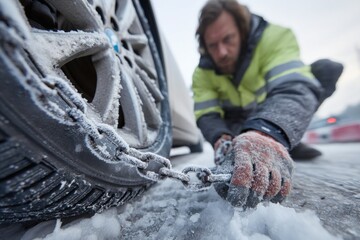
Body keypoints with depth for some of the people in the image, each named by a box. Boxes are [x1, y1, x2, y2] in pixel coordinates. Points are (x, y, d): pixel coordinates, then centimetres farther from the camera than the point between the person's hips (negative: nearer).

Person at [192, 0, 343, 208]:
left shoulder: (275, 36, -27)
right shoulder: (203, 74, -17)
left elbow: (294, 88, -42)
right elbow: (206, 116, -20)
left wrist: (268, 134, -62)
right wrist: (222, 140, -42)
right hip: (240, 122, 2)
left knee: (326, 69, -19)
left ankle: (290, 142, -5)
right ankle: (285, 142, 4)